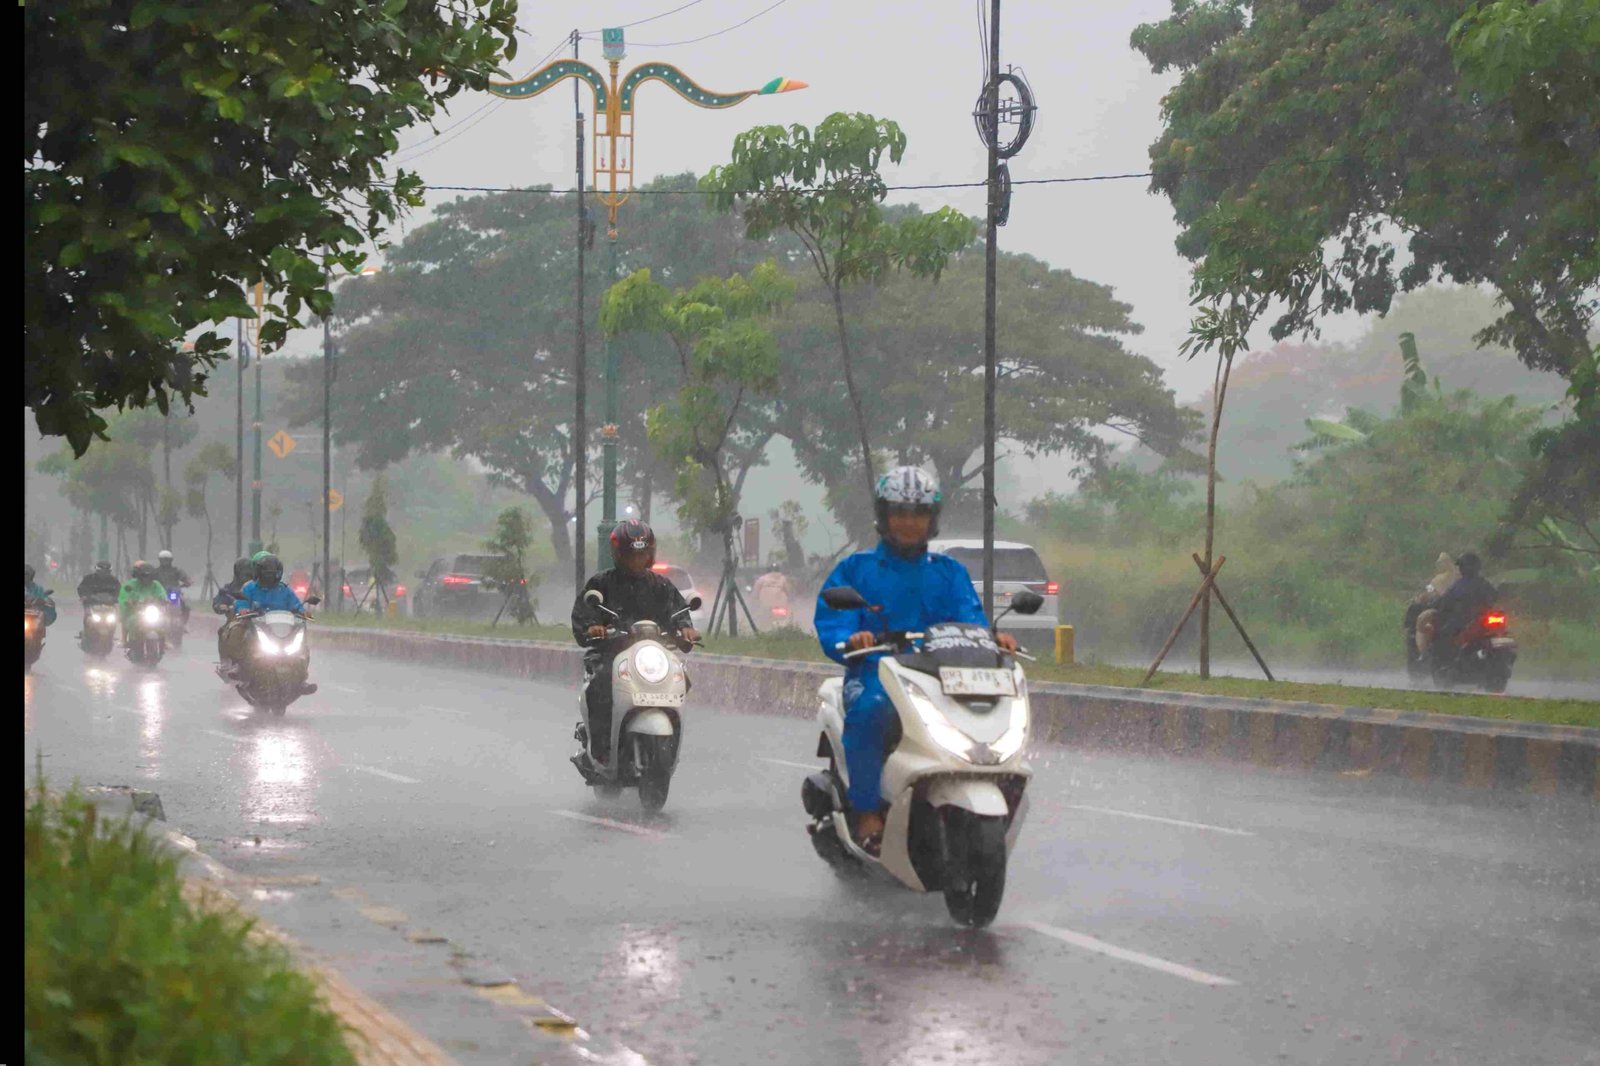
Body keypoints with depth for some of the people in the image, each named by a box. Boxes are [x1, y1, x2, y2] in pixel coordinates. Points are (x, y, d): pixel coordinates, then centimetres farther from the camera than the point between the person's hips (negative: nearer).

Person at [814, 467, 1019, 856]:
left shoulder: (950, 573, 21)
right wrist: (851, 640, -23)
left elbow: (970, 621, 7)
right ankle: (866, 810, -32)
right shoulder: (856, 570, 13)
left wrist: (993, 638, -16)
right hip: (874, 671, -2)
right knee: (869, 708, -38)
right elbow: (831, 624, 0)